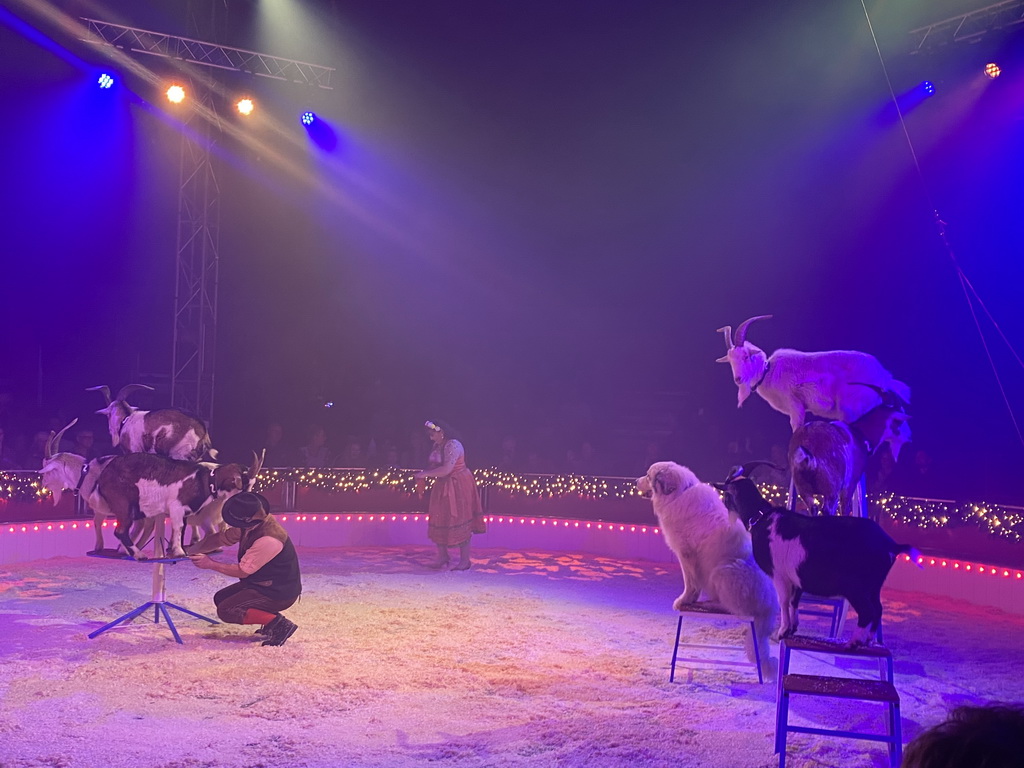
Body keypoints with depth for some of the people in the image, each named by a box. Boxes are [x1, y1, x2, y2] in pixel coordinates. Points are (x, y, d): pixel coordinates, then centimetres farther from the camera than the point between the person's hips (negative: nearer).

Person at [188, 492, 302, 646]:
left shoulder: (268, 539, -32)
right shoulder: (249, 525, -4)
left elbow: (242, 571, -23)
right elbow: (221, 538, 7)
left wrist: (211, 564, -13)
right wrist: (191, 550, -3)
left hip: (279, 593, -10)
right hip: (260, 583, 10)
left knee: (226, 611, -15)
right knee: (220, 599, 12)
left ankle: (279, 624, -11)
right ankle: (270, 621, 12)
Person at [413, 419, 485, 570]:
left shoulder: (453, 445, -20)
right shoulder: (437, 446, 8)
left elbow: (446, 469, -27)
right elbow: (436, 466, 11)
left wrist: (425, 474, -20)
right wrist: (425, 473, -8)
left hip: (458, 487, -9)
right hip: (443, 486, 9)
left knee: (459, 522, -3)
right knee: (439, 520, 9)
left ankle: (465, 560, 4)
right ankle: (442, 556, 21)